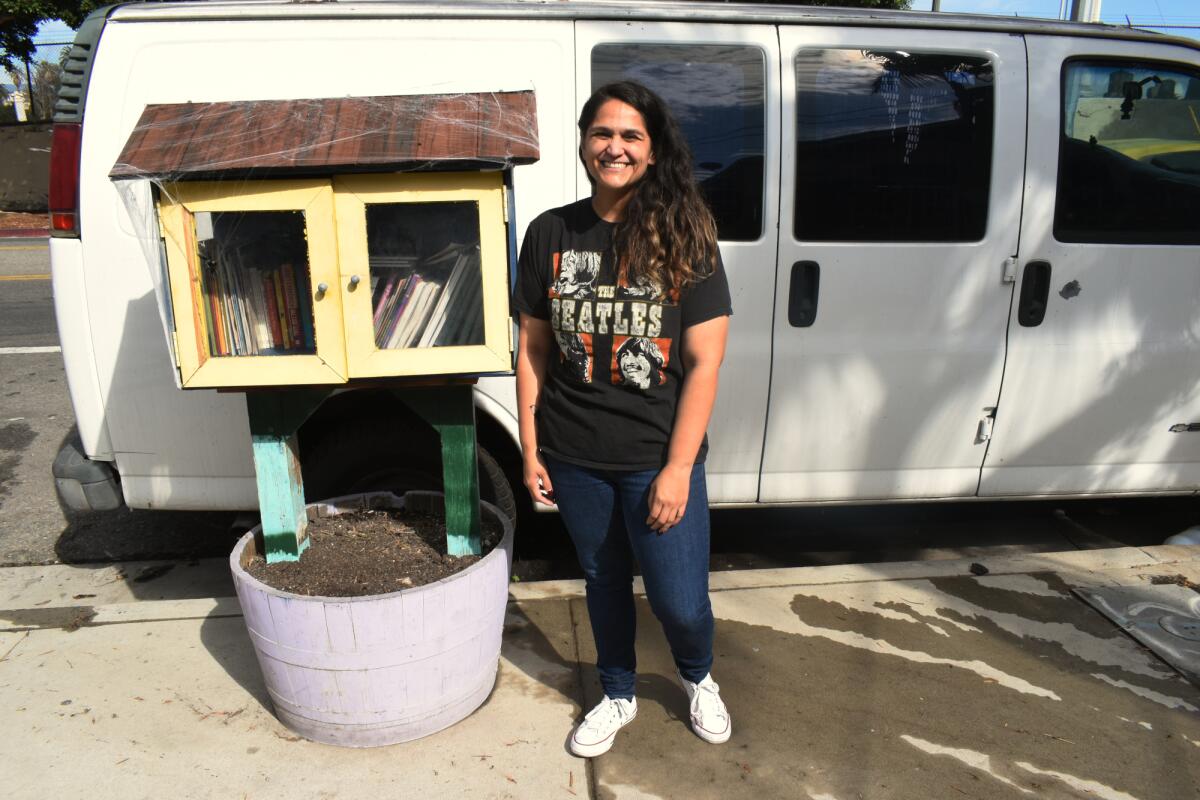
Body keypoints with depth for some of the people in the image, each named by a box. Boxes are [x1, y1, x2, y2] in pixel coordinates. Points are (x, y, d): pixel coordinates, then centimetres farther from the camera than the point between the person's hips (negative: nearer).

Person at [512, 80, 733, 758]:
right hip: (575, 458, 3)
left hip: (657, 458, -2)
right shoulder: (551, 234, -1)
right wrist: (530, 451, 2)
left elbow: (704, 362, -10)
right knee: (604, 580, 19)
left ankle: (699, 678, 40)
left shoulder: (684, 237, -8)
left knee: (680, 601, 4)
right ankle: (618, 696, 45)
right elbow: (533, 349, 4)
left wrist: (677, 468, -14)